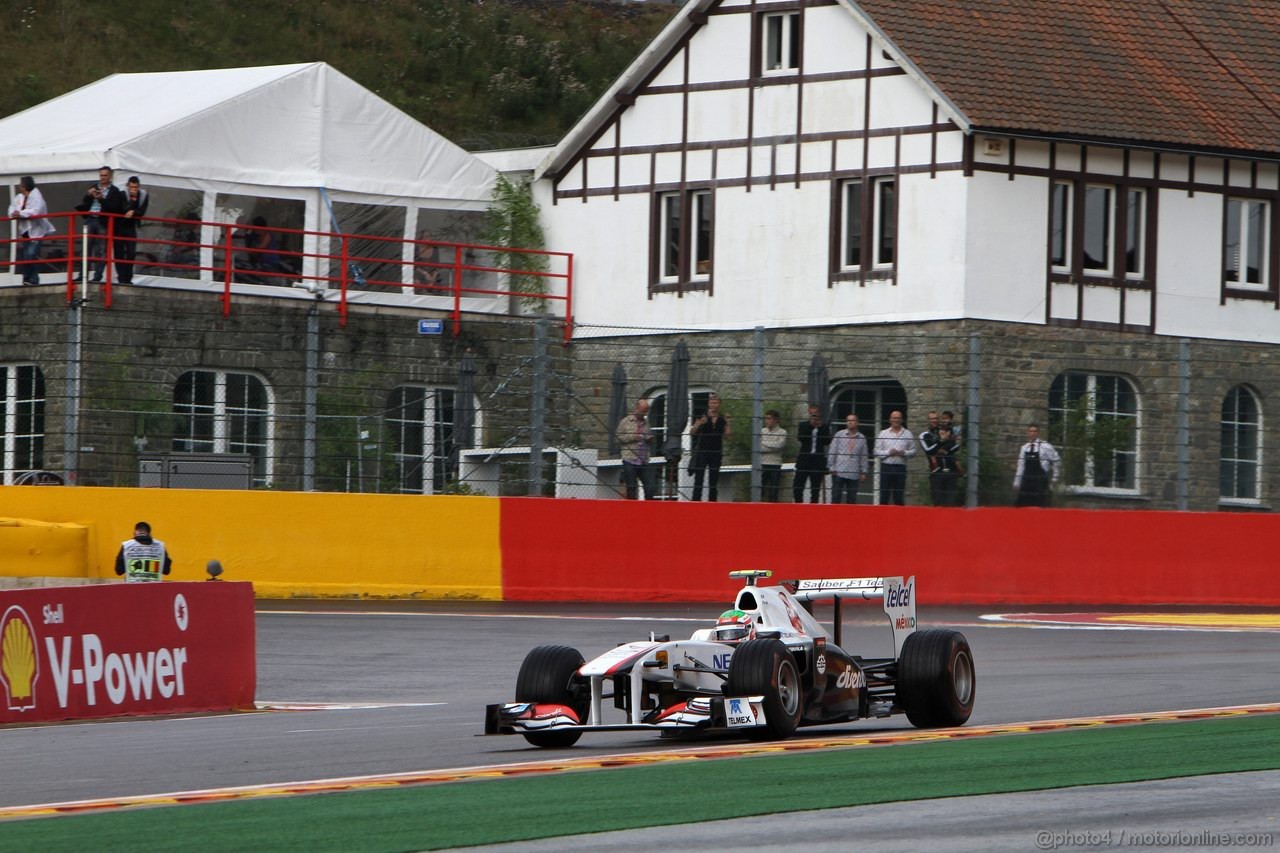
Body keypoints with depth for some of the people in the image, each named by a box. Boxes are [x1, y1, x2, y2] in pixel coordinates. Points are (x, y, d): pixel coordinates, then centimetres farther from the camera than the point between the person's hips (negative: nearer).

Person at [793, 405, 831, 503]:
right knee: (797, 487, -4)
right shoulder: (804, 425, 7)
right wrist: (810, 426, -13)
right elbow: (800, 437, -9)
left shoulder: (824, 427, 7)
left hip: (818, 461, 0)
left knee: (815, 489, 2)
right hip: (805, 459, 0)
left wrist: (820, 428, -10)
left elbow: (827, 441, -5)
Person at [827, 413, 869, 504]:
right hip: (839, 472, -1)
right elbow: (831, 452, 4)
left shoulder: (862, 438, 7)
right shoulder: (839, 435, 2)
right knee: (836, 497, -2)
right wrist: (832, 468, -1)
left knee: (852, 499, 4)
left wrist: (863, 472, 8)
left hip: (854, 474, 1)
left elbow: (864, 456, 12)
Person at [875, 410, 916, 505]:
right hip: (886, 466, -1)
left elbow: (913, 451, 7)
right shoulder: (883, 433, 7)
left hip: (900, 468, 1)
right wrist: (888, 453, -12)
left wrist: (904, 453, -11)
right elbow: (877, 452, 3)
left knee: (899, 497, 4)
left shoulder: (908, 434, 8)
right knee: (884, 495, -1)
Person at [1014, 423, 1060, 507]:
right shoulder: (1024, 448, 9)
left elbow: (1056, 461, 1)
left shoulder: (1045, 447, -7)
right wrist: (1017, 483, 12)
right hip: (1027, 481, 5)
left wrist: (1054, 478, 5)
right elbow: (1021, 466, 13)